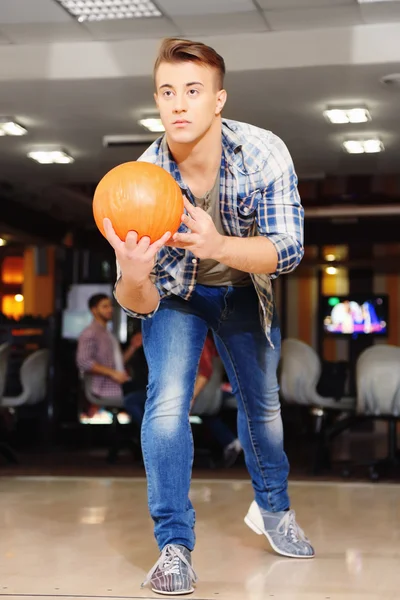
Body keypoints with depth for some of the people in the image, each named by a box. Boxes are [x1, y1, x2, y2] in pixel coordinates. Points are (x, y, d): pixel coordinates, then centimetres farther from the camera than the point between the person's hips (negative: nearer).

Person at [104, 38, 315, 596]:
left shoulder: (264, 153, -29)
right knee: (167, 403, -21)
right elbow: (141, 303, -27)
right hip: (176, 293, -1)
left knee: (263, 403, 14)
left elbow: (287, 251, -33)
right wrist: (132, 277, -53)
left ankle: (272, 509, 41)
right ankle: (174, 546, -10)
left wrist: (217, 245, -52)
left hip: (244, 290, 2)